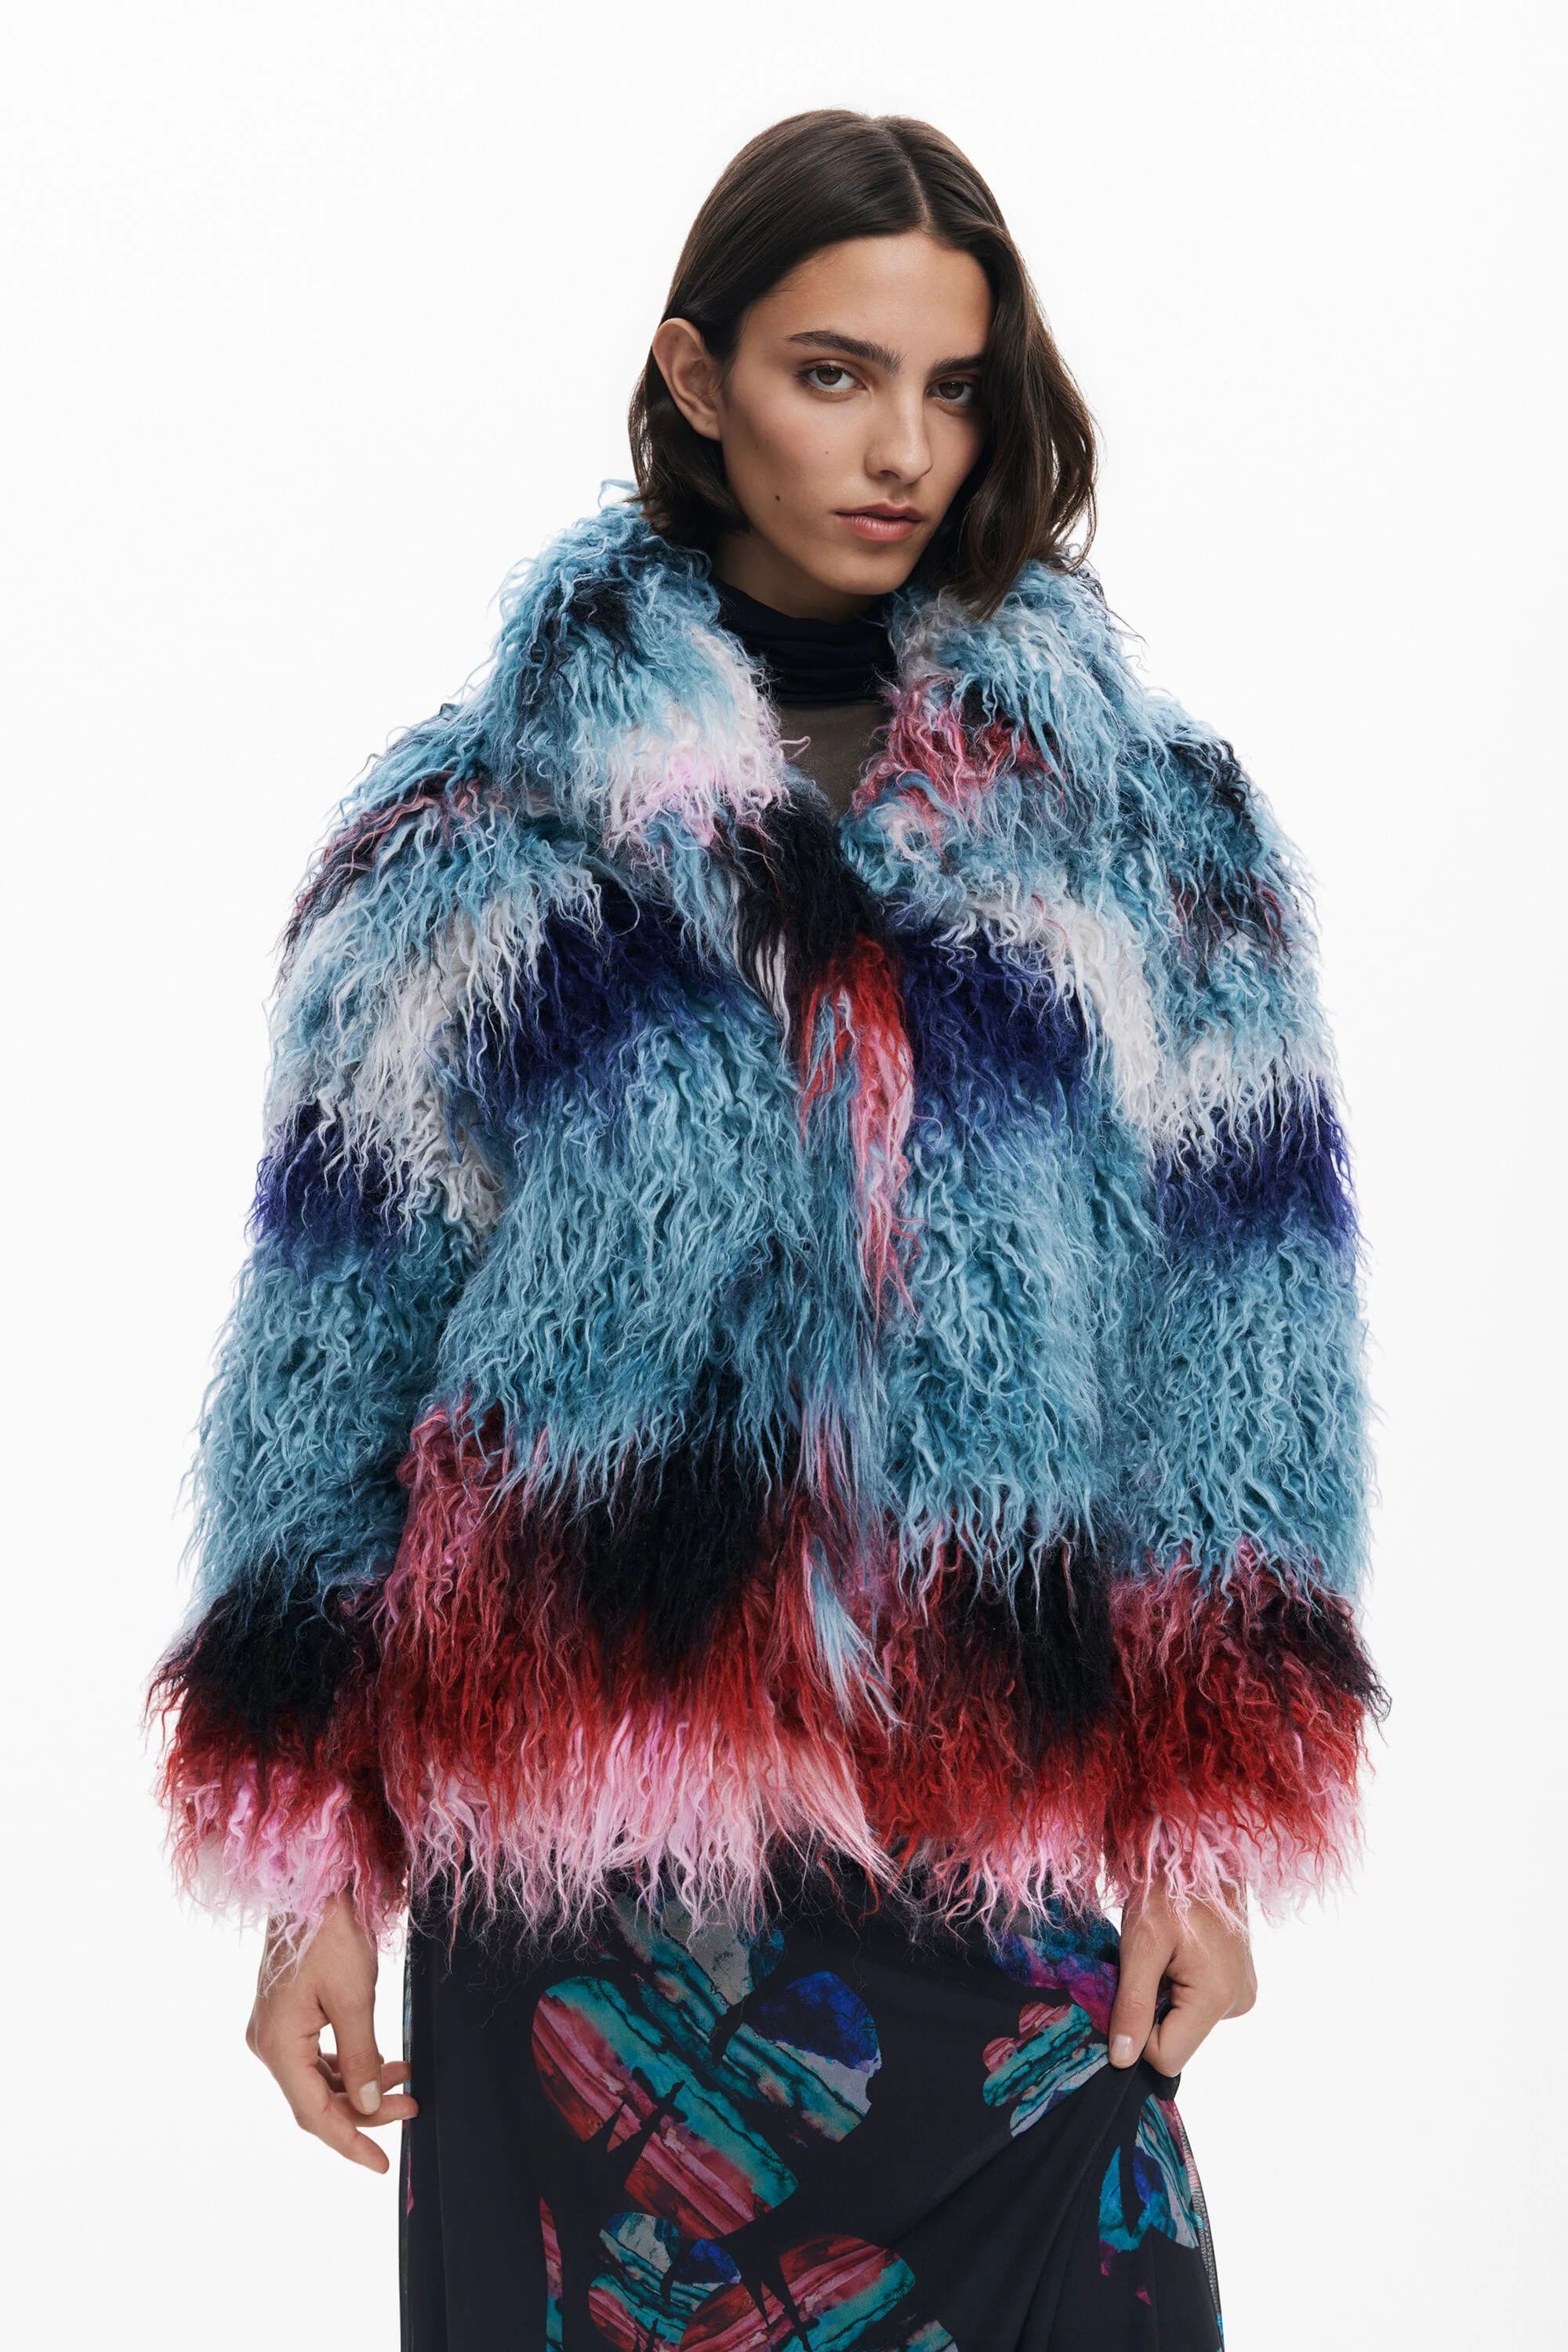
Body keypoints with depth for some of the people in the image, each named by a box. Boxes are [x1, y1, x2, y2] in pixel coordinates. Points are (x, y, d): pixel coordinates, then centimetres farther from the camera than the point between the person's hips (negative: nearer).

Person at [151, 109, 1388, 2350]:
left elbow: (1240, 1350, 6)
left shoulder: (1155, 824, 6)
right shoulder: (475, 838, 3)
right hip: (582, 1837, 0)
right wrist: (318, 1863, 1)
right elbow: (341, 1335, 4)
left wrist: (1214, 1830, 1)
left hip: (1010, 1847, 1)